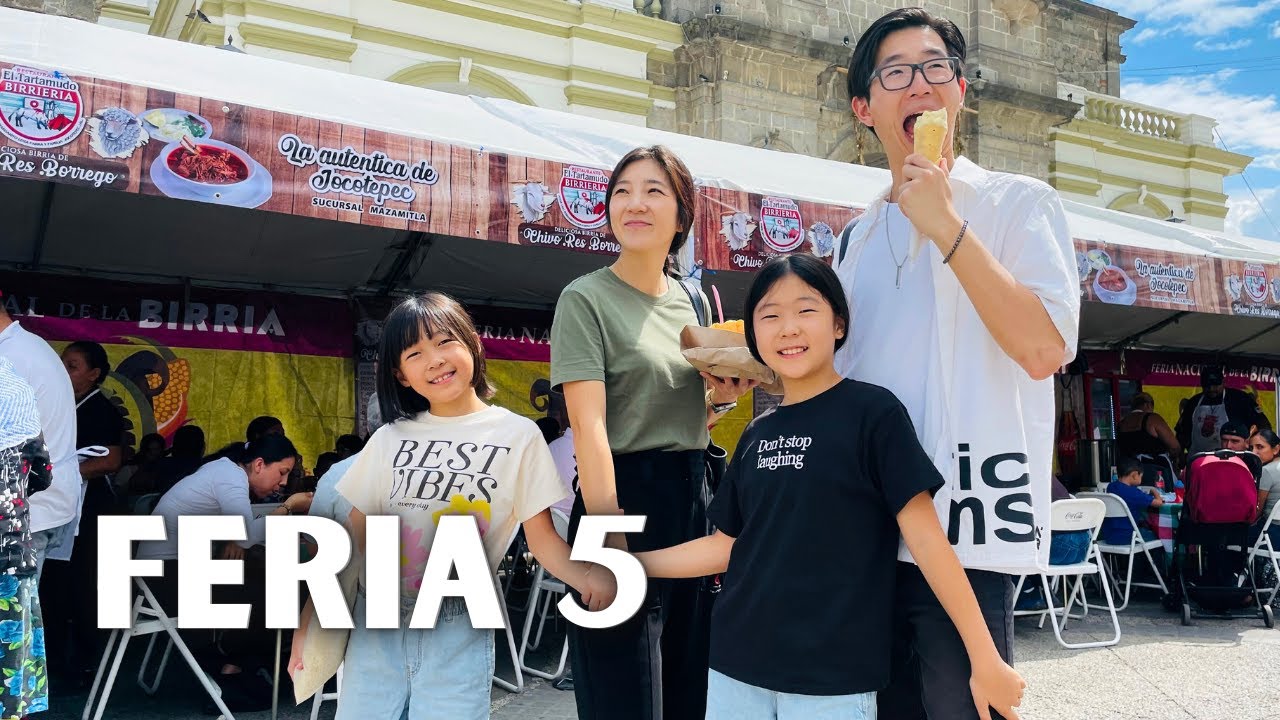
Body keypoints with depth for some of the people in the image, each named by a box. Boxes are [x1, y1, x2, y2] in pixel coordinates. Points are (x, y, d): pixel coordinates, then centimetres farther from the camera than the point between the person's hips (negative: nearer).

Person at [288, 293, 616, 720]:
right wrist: (310, 620, 5)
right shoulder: (390, 438, 4)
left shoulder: (518, 435, -2)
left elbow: (542, 539, -4)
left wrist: (586, 575, -23)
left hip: (458, 634, -2)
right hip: (375, 627, 3)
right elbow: (353, 540, 9)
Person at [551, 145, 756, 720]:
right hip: (626, 494, -6)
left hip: (692, 496, 6)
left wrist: (720, 398, -1)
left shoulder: (692, 300, 11)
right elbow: (588, 424, -17)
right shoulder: (586, 298, -7)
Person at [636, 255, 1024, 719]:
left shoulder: (872, 411, -7)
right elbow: (728, 545, 12)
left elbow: (925, 537, -10)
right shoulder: (756, 434, 8)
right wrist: (624, 562, 10)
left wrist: (985, 659, -11)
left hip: (834, 676, -5)